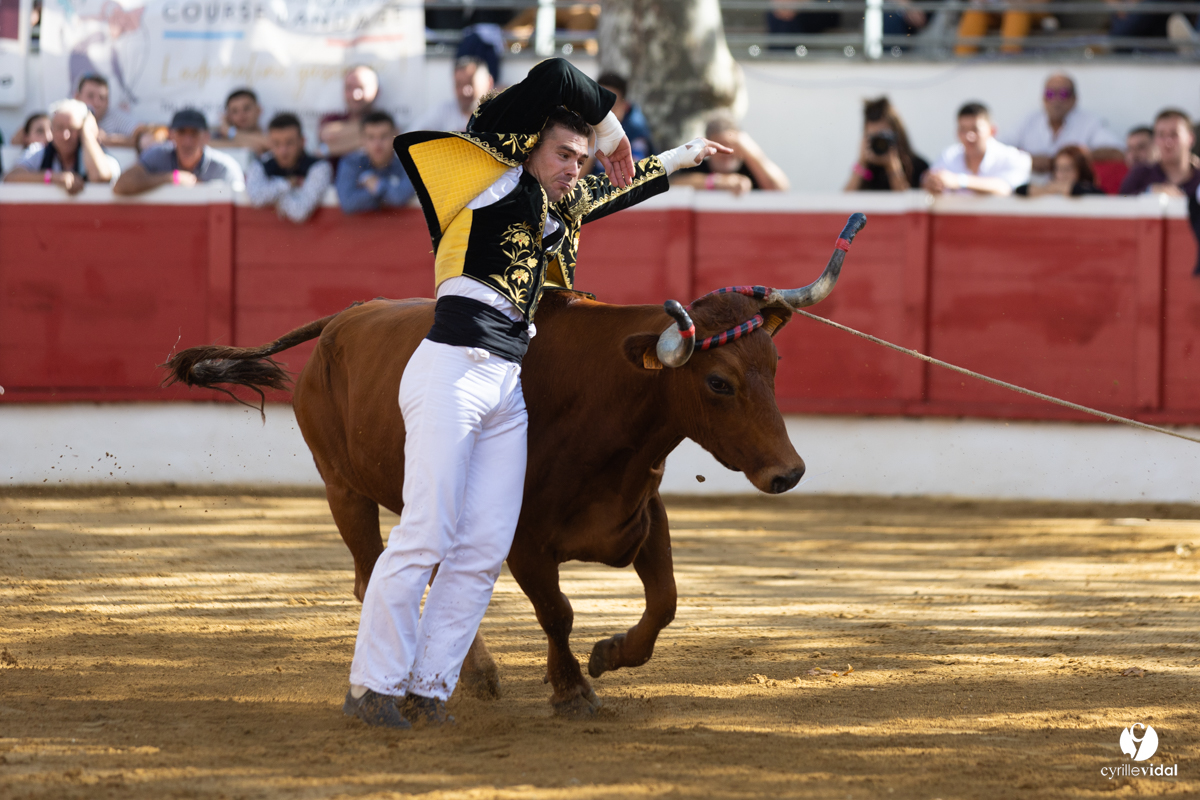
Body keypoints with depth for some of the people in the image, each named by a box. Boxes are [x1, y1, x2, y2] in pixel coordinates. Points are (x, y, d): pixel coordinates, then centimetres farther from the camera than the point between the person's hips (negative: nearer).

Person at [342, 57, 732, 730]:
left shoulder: (555, 209, 21)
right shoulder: (495, 179, 0)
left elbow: (619, 190, 41)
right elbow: (551, 78, -6)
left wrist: (683, 156, 49)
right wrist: (612, 129, 8)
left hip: (509, 389, 8)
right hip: (454, 368, -8)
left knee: (485, 550, 1)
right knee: (425, 538, -10)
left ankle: (427, 693, 5)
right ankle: (374, 690, -5)